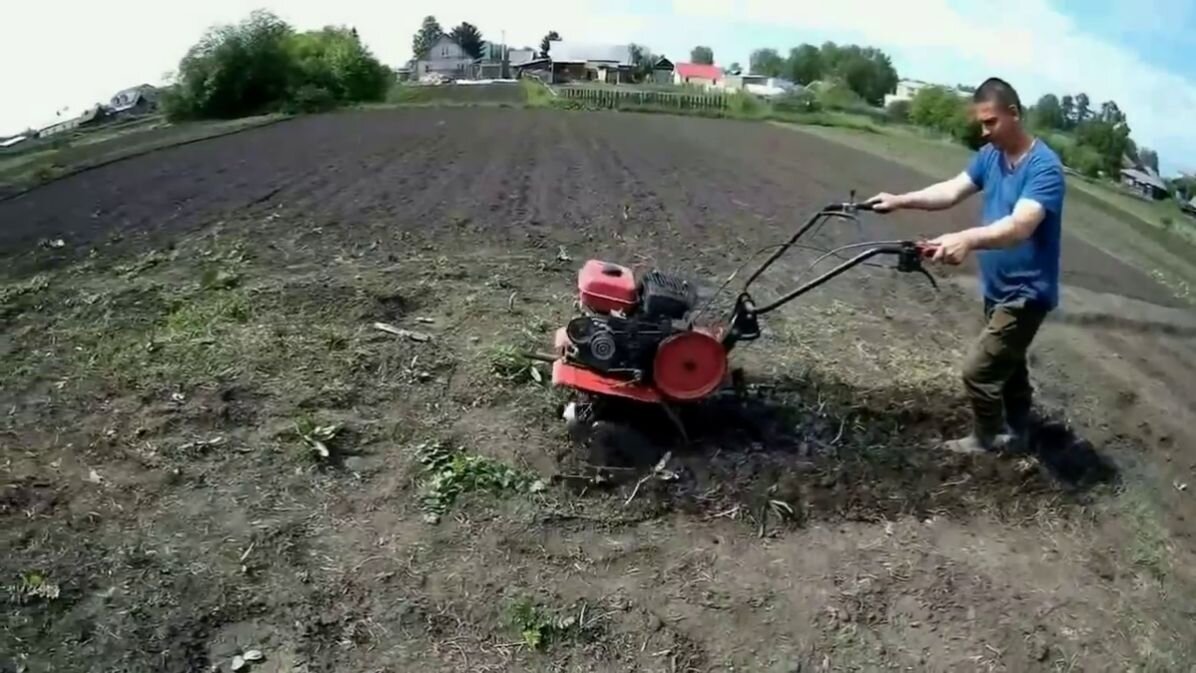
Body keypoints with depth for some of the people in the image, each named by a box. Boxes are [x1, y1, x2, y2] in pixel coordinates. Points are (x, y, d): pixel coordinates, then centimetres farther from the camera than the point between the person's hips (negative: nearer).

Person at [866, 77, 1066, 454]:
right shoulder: (989, 156, 1)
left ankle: (987, 440, 17)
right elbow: (951, 191, -5)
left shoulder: (1045, 168, -24)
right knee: (1008, 363, 23)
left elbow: (1020, 226, -38)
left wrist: (968, 239, -56)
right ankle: (1016, 433, 41)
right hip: (997, 288, 9)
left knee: (978, 369, -6)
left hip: (1025, 293, -9)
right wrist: (900, 201, -20)